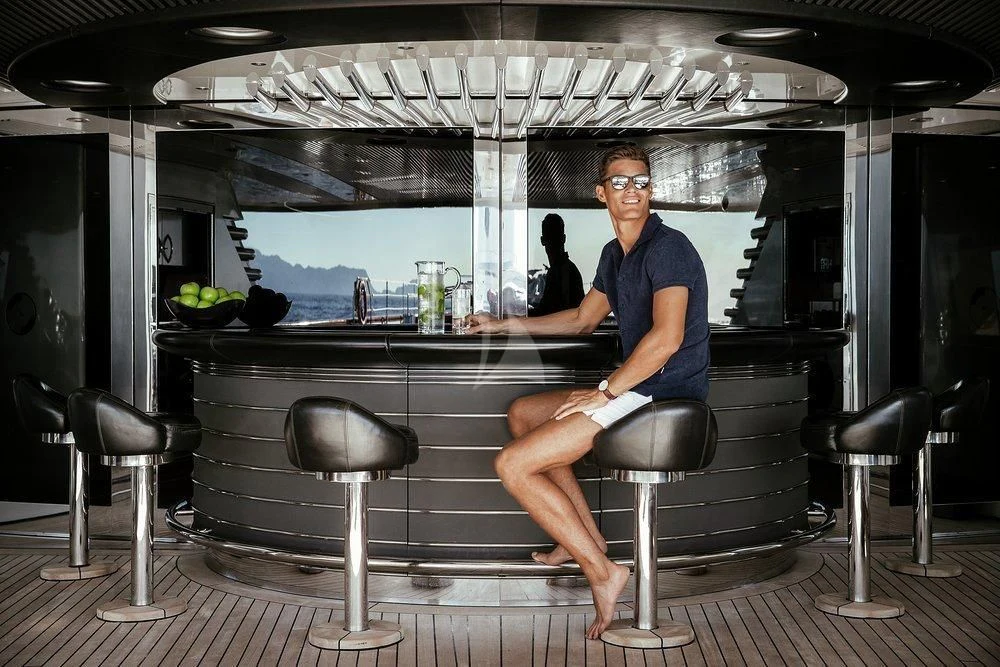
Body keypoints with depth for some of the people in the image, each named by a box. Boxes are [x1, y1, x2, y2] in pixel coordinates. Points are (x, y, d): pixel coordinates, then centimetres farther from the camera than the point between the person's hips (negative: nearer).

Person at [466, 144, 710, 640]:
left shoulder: (667, 247, -16)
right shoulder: (615, 253, 15)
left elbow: (666, 338, -28)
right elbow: (583, 319, 30)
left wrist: (605, 392, -20)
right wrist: (502, 326, 29)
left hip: (665, 395, -10)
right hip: (635, 388, 10)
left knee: (512, 465, -14)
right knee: (521, 413, 25)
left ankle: (601, 570, -9)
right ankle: (586, 537, 21)